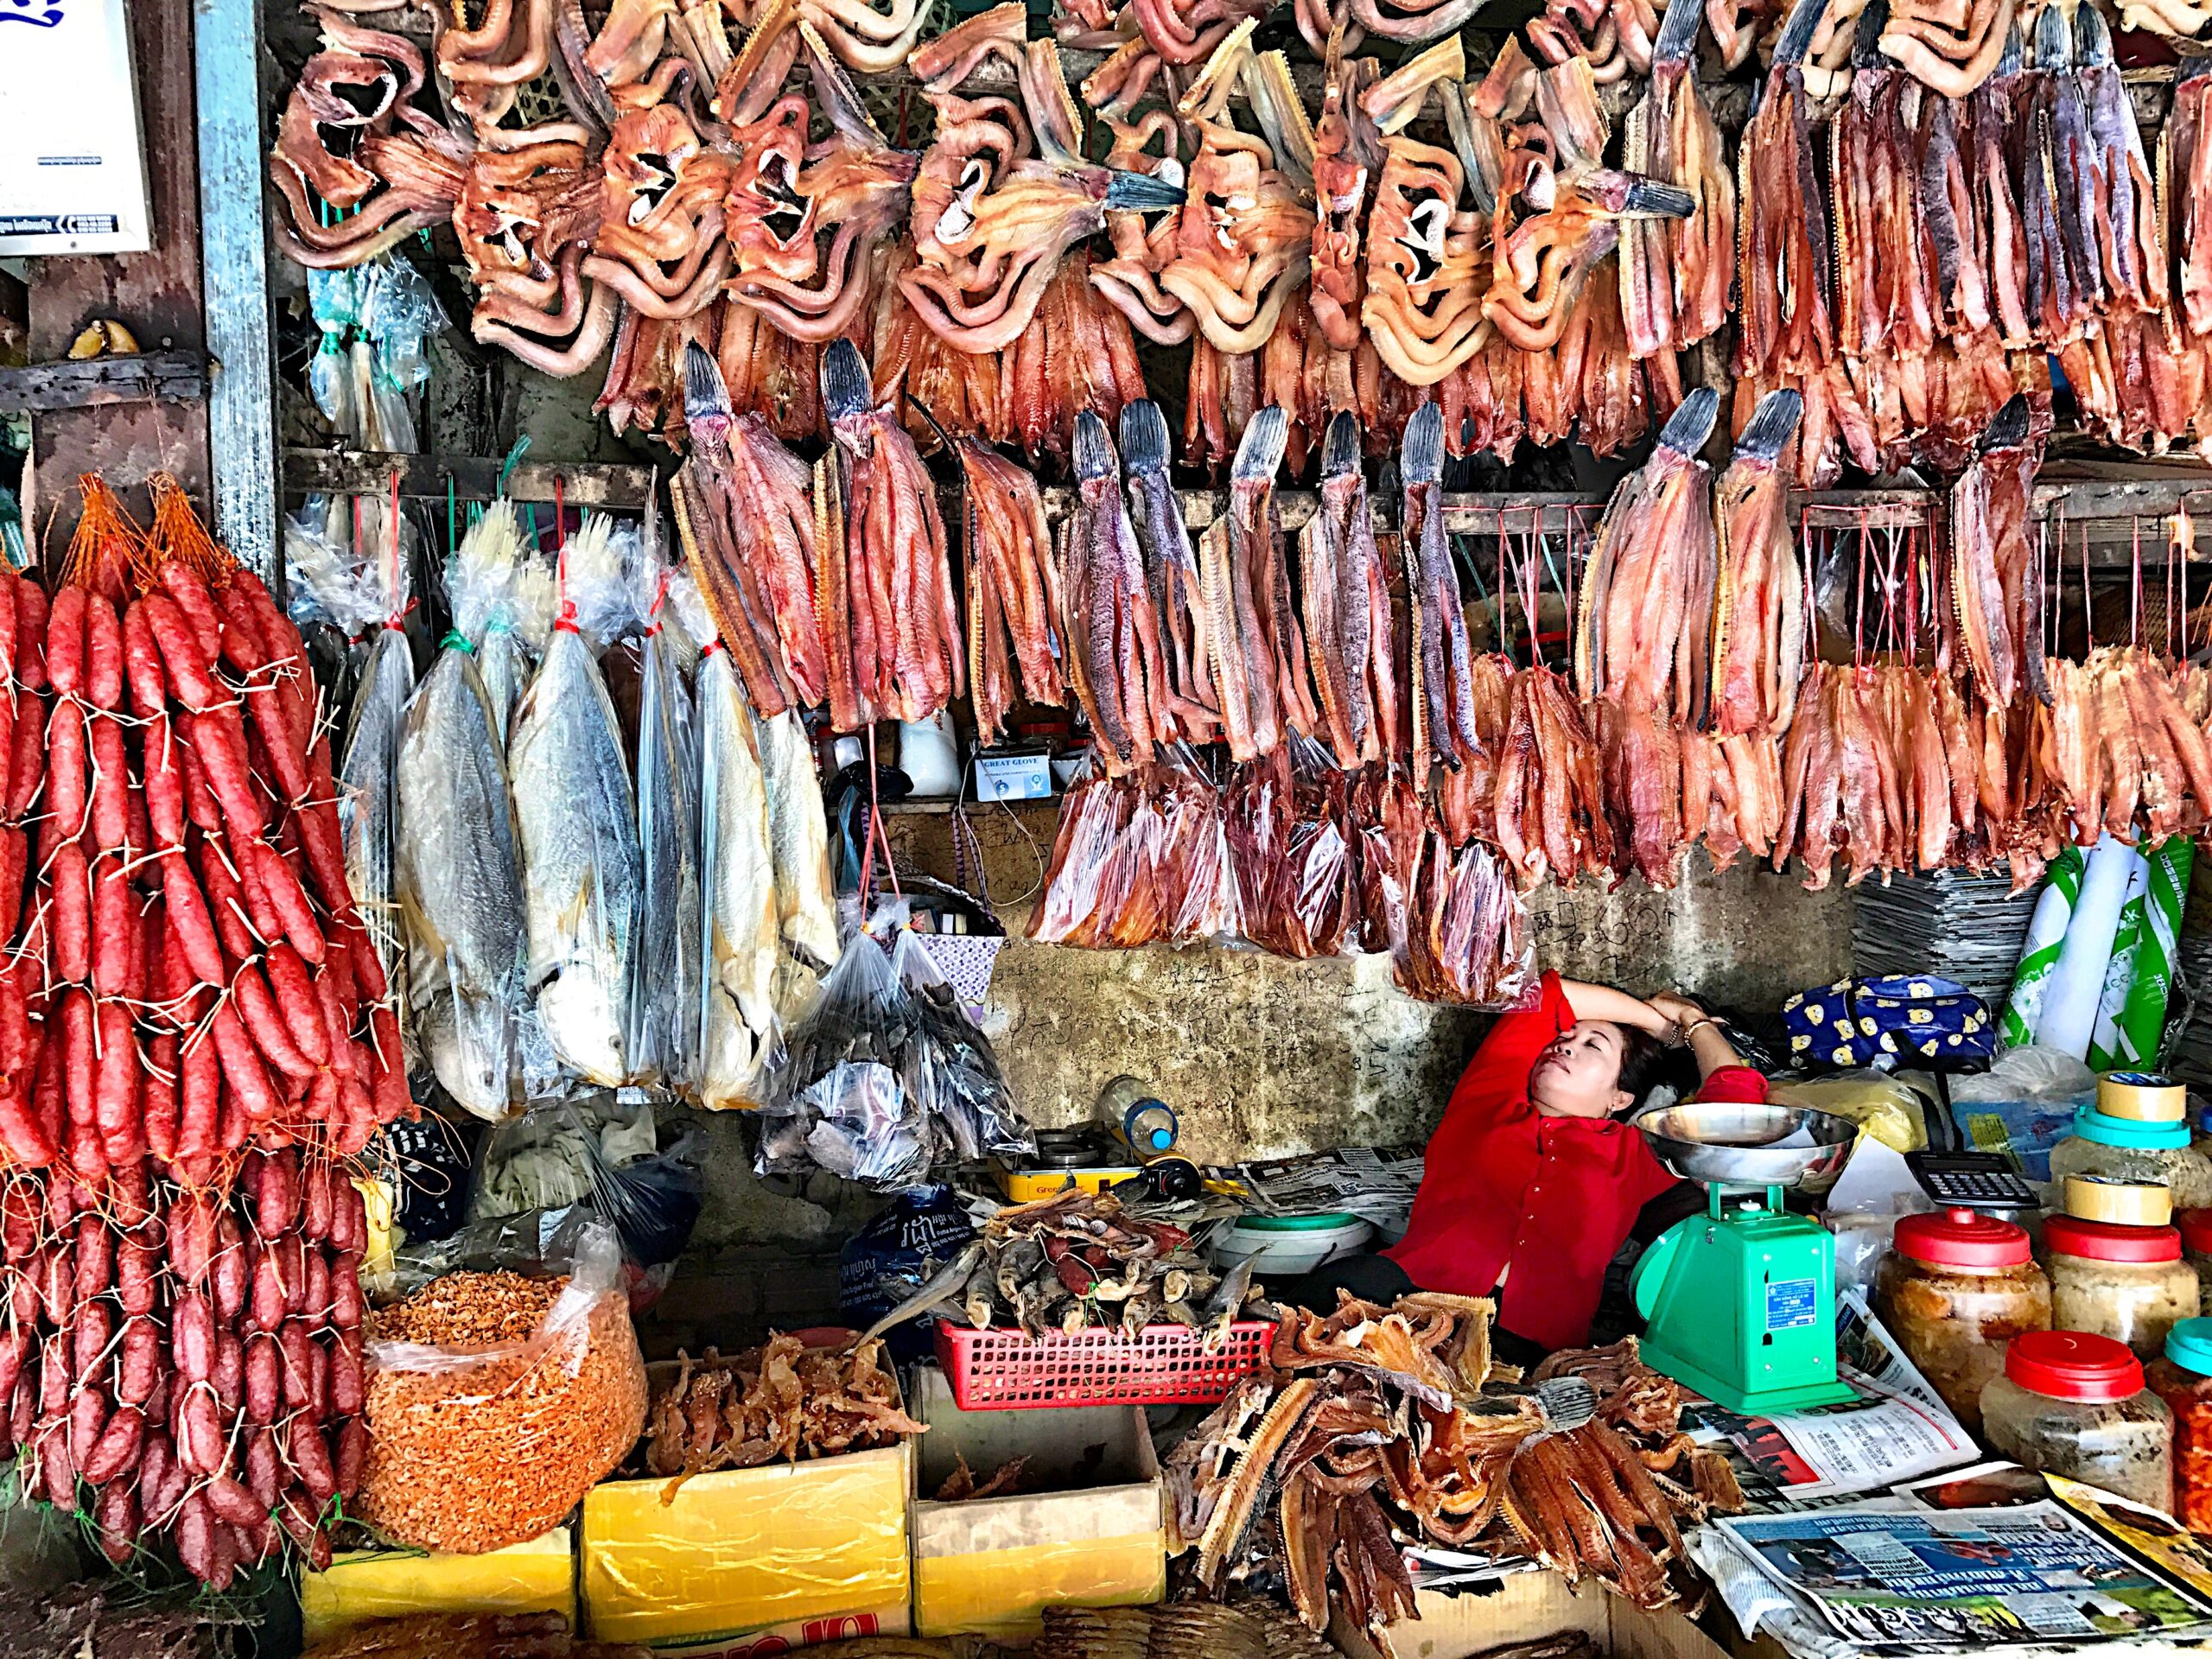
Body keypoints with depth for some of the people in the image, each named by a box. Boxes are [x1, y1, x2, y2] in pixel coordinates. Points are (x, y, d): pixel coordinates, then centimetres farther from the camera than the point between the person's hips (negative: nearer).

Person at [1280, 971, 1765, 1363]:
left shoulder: (1632, 1155, 25)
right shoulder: (1489, 1101, 28)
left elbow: (1739, 1093, 30)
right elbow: (1544, 995, 33)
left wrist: (1693, 1024, 47)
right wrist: (1655, 1018, 42)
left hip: (1524, 1340, 0)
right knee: (1356, 1278, -36)